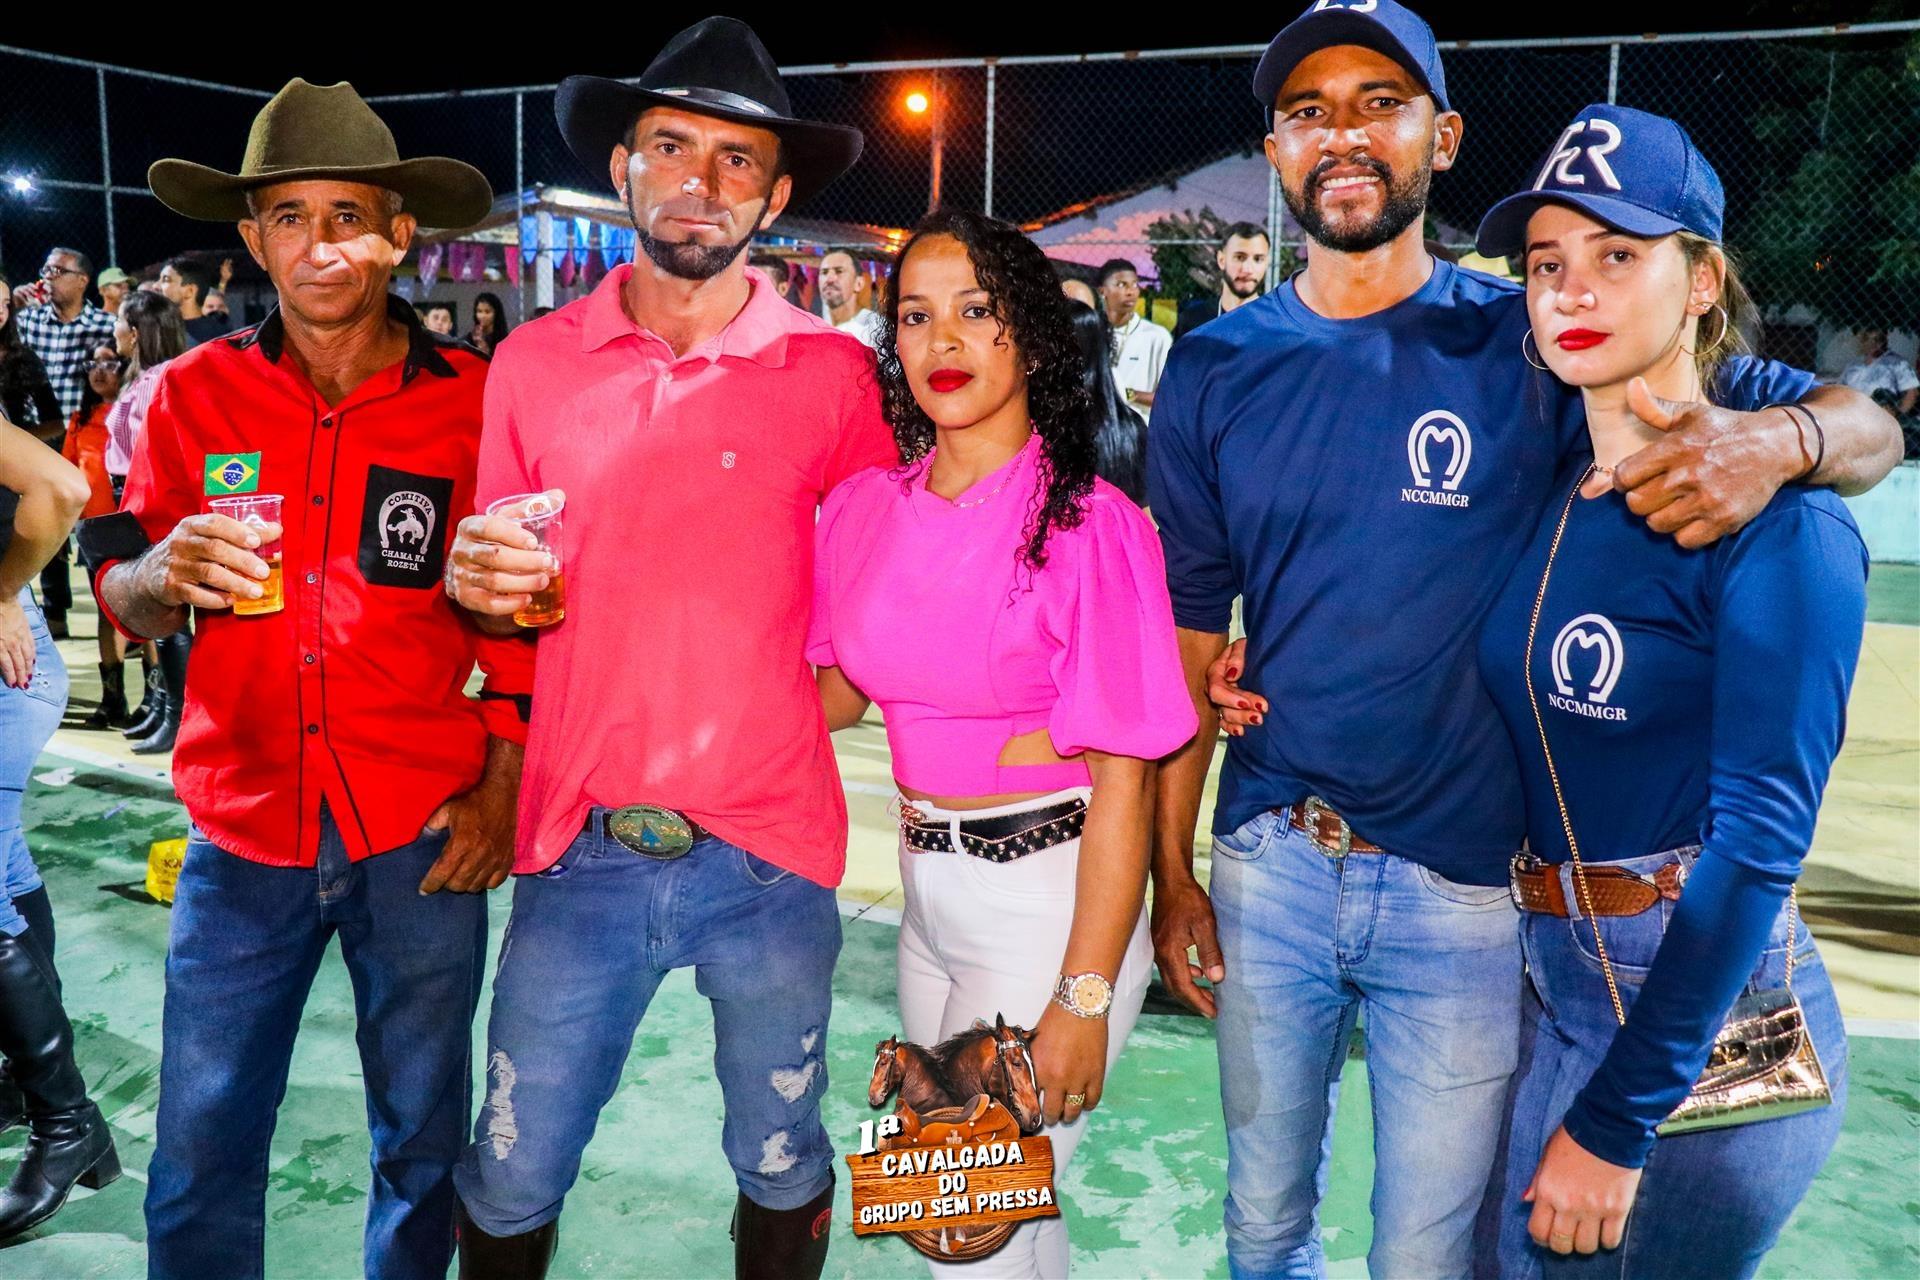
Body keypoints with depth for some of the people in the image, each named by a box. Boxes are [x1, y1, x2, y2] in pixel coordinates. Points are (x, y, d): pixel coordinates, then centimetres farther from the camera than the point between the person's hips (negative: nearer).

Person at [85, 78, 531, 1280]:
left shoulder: (475, 400, -4)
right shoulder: (195, 392, 1)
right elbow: (123, 603, 5)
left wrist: (501, 789, -5)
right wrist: (167, 570, -18)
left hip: (423, 833, -1)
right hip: (243, 831, 1)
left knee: (423, 1145, 13)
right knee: (201, 1160, 9)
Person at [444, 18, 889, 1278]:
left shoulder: (831, 371, -3)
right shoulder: (534, 362, 2)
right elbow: (495, 582, 12)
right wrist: (478, 579, -9)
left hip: (768, 854, -1)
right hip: (581, 852, 1)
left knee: (783, 1173, 17)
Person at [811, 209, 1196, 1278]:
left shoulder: (1087, 523, -16)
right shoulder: (866, 507, 1)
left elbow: (1122, 778, -16)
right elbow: (836, 690, 15)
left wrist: (1085, 997, -18)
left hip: (1050, 900, -6)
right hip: (928, 892, 6)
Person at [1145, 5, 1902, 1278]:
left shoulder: (1533, 344, -6)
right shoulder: (1216, 370, 0)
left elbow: (1867, 424, -4)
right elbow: (1191, 631, 4)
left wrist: (1779, 438, -29)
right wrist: (1169, 862, 3)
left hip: (1466, 884, -2)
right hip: (1267, 864, 2)